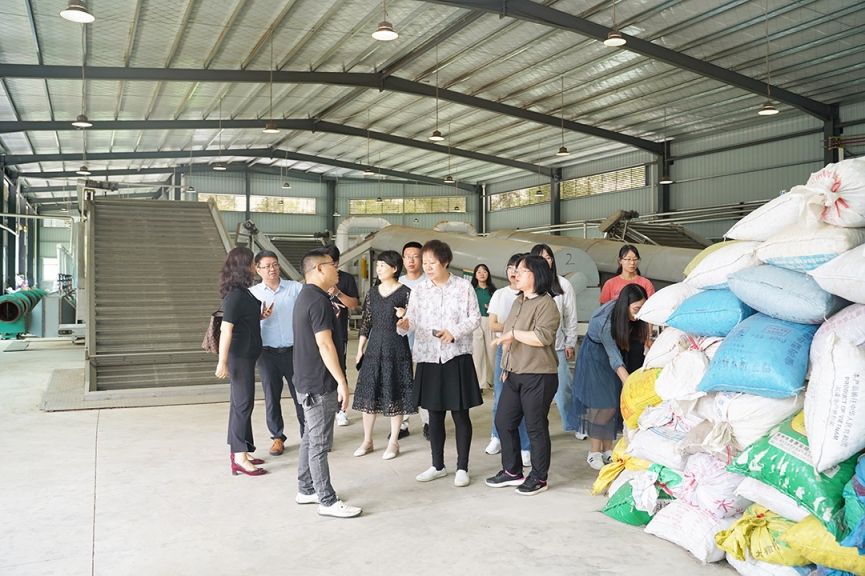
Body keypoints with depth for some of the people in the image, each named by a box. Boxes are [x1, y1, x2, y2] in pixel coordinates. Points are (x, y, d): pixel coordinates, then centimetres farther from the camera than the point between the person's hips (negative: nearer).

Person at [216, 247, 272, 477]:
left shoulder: (243, 292, 10)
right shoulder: (236, 295, -19)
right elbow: (226, 329, -23)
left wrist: (261, 316, 8)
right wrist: (222, 362, -25)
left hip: (246, 355, 10)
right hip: (239, 356, -10)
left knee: (241, 403, 14)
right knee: (243, 404, -5)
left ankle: (239, 451, 23)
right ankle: (239, 458, 1)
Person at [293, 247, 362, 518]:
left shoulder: (306, 296, 13)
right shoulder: (318, 300, -19)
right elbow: (324, 345, -24)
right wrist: (341, 381, -23)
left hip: (308, 381, 10)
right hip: (319, 384, -10)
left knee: (310, 438, 18)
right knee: (319, 444, -3)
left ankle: (306, 490, 28)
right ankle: (328, 501, 5)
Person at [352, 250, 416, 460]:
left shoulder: (405, 292, -6)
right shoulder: (373, 292, 8)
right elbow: (366, 323, 10)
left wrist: (405, 317, -24)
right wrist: (360, 349, 7)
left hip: (397, 349, -4)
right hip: (374, 348, 4)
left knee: (394, 395, 2)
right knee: (368, 394, 7)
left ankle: (393, 442, 16)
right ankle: (367, 441, 20)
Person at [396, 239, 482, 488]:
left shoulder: (464, 286, -2)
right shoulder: (418, 290, 5)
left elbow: (475, 317, -2)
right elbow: (412, 320, -1)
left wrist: (454, 332, -17)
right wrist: (404, 324, -24)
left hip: (457, 357, -3)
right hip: (428, 358, 3)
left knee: (460, 414, 3)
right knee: (435, 414, 12)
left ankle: (462, 468, 15)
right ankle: (438, 465, 25)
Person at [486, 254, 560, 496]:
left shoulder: (546, 303, -12)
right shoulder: (518, 302, 15)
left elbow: (543, 337, -26)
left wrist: (514, 333, -20)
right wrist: (506, 366, 20)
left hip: (538, 376, -9)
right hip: (514, 374, 9)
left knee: (536, 427, 2)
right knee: (504, 421, 11)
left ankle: (539, 478, 16)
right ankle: (512, 471, 25)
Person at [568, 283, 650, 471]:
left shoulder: (632, 316, -18)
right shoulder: (605, 320, -34)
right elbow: (614, 357, -32)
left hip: (615, 349, 6)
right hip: (596, 356, -6)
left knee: (615, 402, 2)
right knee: (600, 402, -10)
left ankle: (608, 450, 10)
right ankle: (595, 452, -1)